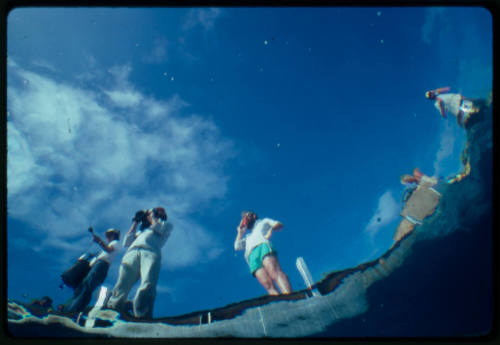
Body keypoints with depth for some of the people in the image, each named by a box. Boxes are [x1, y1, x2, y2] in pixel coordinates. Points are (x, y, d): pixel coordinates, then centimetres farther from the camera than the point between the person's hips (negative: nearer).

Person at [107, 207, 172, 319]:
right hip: (131, 253, 5)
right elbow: (126, 242, 30)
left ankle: (141, 318, -43)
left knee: (147, 286, -31)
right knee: (121, 288, -15)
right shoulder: (141, 231, 44)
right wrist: (136, 222, 36)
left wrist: (152, 215, 30)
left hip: (151, 252, -5)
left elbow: (158, 227, 11)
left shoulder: (167, 225, 35)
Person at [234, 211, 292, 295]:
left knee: (275, 273, -32)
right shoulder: (247, 237, 44)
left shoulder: (263, 222, 34)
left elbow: (279, 225, 19)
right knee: (268, 285, -23)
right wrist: (240, 233, 40)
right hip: (252, 257, 4)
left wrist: (271, 229, -1)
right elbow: (236, 247, 32)